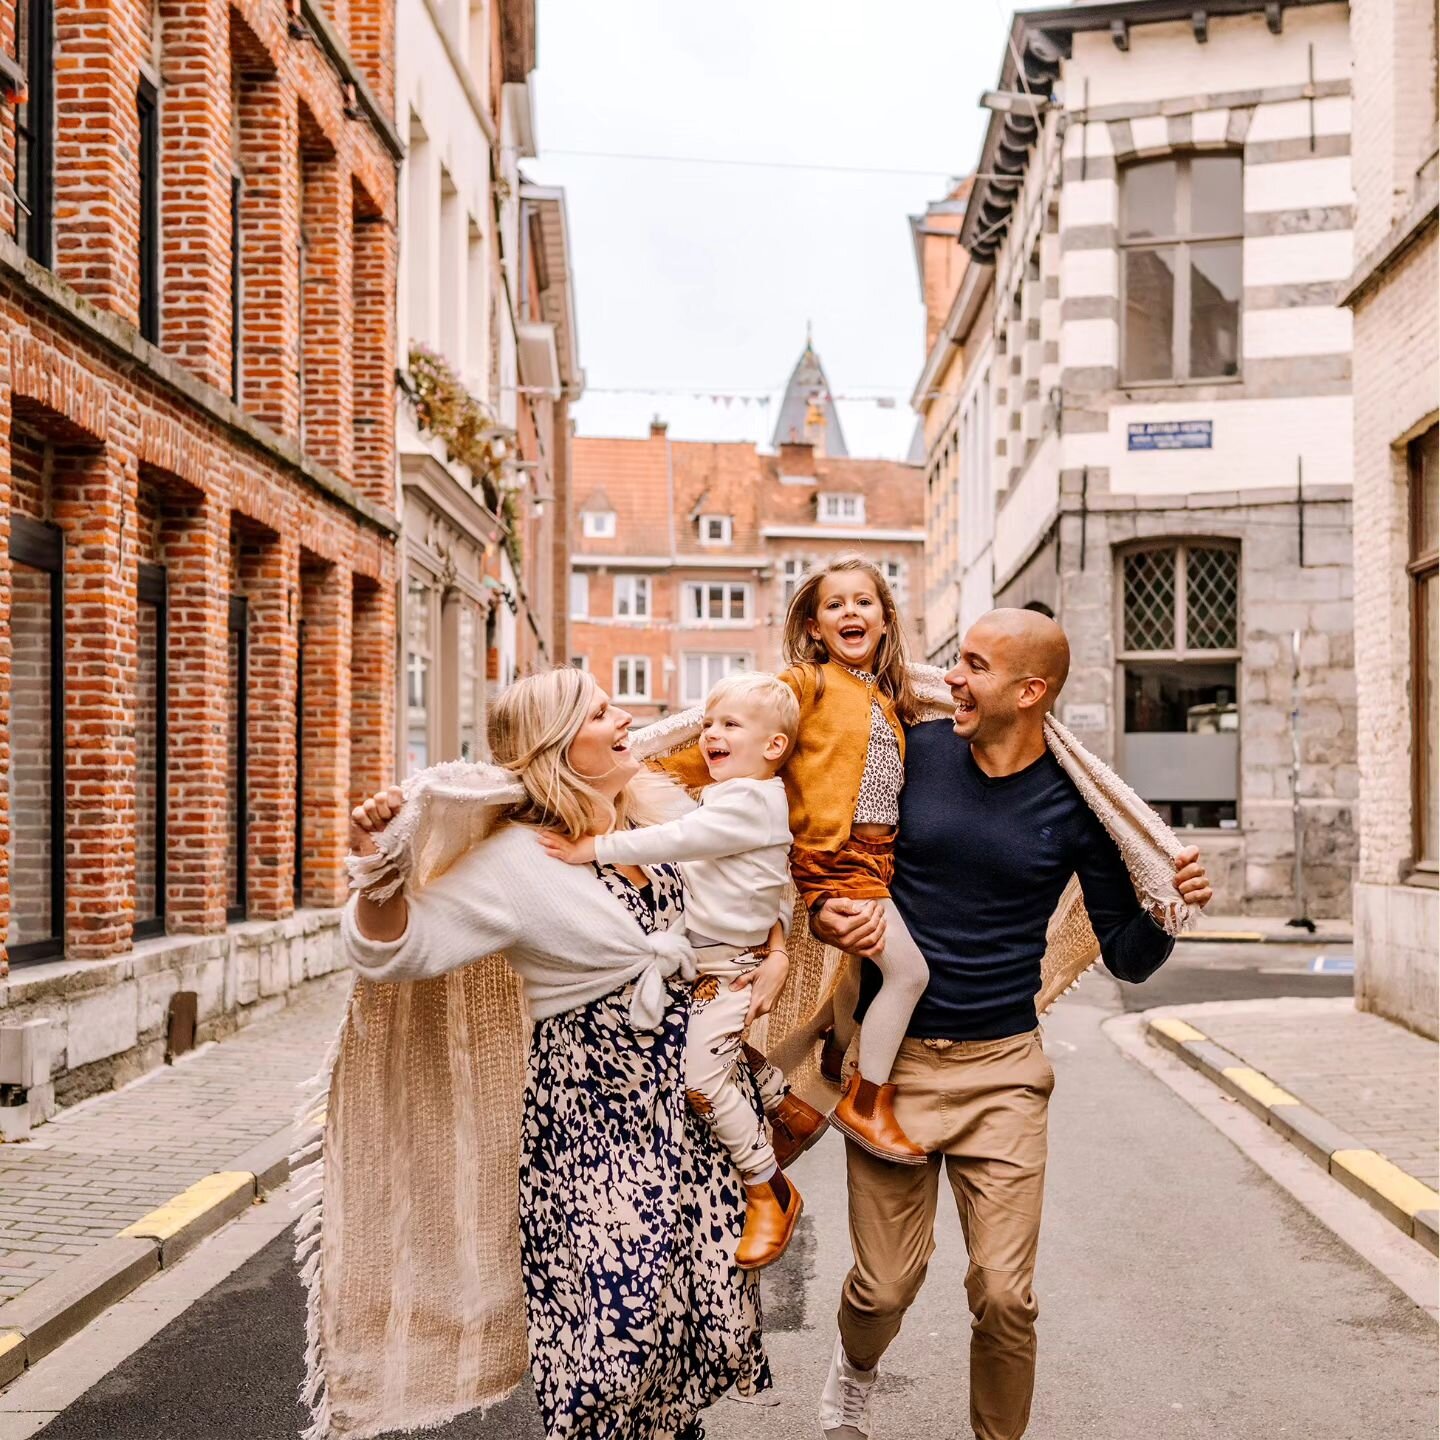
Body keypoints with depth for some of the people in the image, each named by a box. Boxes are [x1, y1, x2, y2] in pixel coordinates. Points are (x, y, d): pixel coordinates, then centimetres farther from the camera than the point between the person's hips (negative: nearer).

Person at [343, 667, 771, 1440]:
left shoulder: (668, 808, 2)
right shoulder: (514, 861, -14)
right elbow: (394, 948, -18)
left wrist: (773, 955, 3)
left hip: (694, 1087, 6)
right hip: (595, 1112, -5)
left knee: (699, 1283, 13)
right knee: (617, 1310, -6)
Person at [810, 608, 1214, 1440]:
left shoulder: (1075, 801, -4)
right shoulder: (913, 751, -3)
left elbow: (1128, 957, 3)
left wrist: (1171, 907, -17)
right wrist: (825, 917, -10)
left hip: (1003, 1067, 0)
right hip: (892, 1058, 1)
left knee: (1005, 1294, -3)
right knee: (886, 1286, 5)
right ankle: (857, 1367, 41)